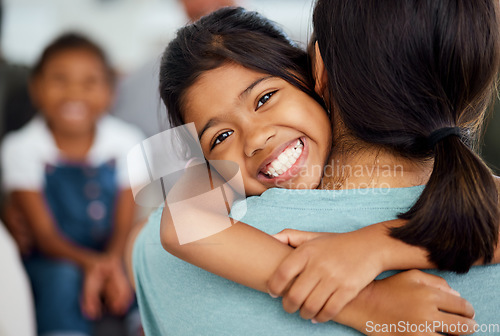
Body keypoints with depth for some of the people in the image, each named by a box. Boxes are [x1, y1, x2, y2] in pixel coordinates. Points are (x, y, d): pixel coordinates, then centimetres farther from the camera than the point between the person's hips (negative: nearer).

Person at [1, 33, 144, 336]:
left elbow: (126, 225, -4)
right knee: (62, 277, -33)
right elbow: (45, 233, -10)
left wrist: (112, 262, -26)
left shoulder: (126, 141, -3)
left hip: (113, 257, 2)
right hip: (53, 259, -1)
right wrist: (89, 262, -30)